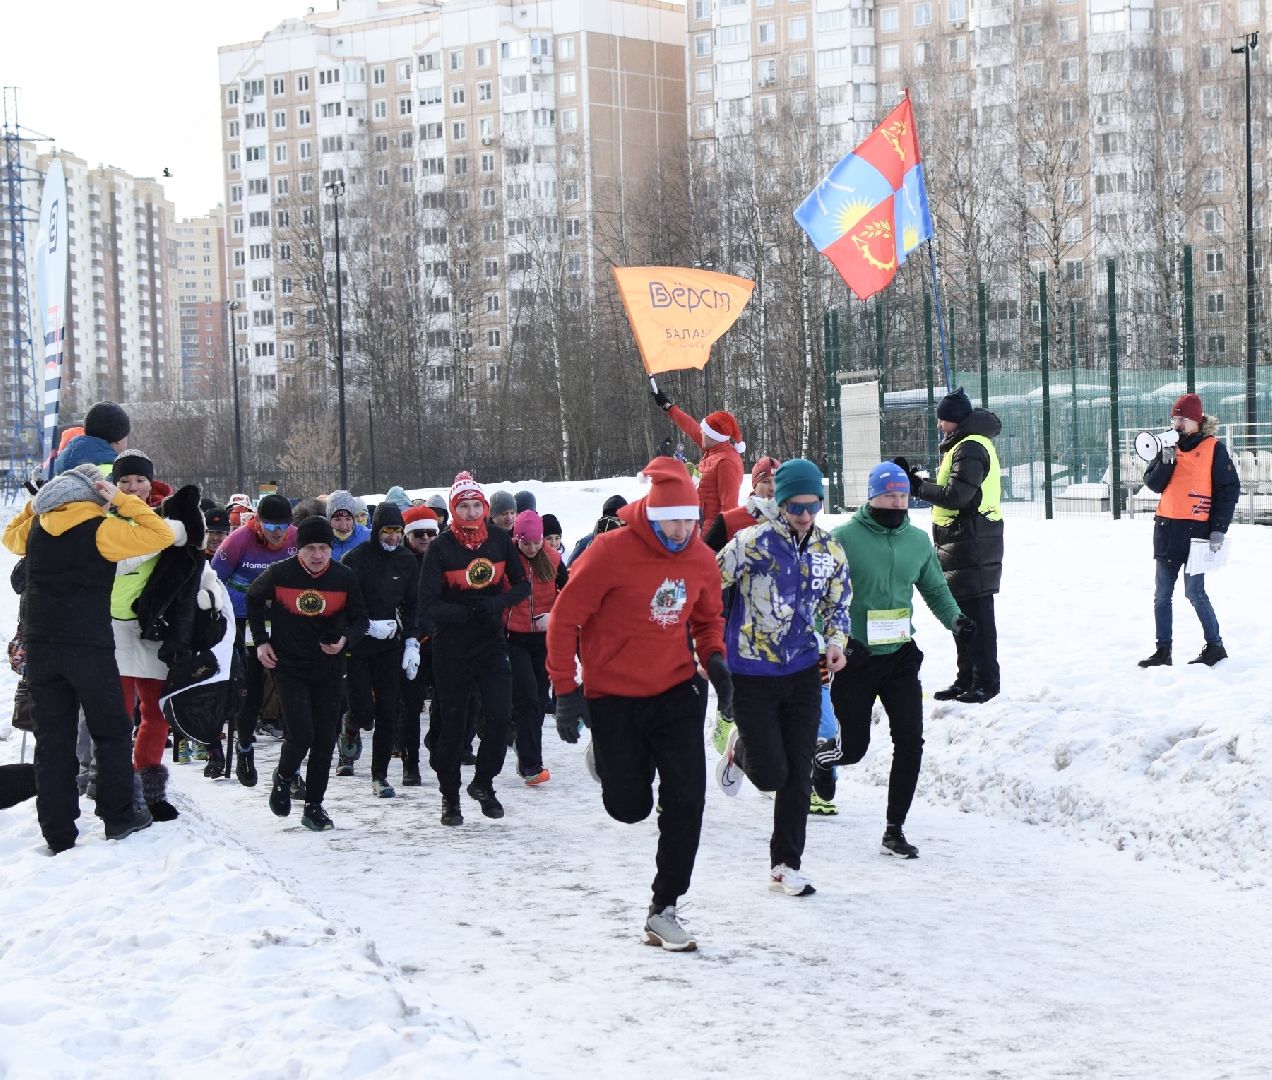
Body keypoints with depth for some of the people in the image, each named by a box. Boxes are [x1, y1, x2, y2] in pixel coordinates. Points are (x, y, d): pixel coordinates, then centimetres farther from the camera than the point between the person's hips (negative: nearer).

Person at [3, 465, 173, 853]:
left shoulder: (37, 525, 7)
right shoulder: (101, 529, -9)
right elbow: (160, 535, -11)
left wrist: (37, 502, 26)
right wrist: (121, 500, -5)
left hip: (39, 645, 5)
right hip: (89, 646, -4)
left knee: (53, 740, 6)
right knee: (112, 732, 12)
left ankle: (58, 834, 5)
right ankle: (118, 817, 14)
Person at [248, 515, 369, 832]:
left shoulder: (345, 577, -6)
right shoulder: (279, 574, -10)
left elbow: (360, 618, 7)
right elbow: (254, 598, 11)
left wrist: (345, 640, -14)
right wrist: (261, 641, 6)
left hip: (329, 668, 2)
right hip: (289, 666, -2)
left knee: (325, 741, 3)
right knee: (301, 735, -14)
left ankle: (314, 806, 16)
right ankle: (283, 777, 18)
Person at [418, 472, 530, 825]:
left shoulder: (500, 540, 0)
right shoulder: (440, 548, -9)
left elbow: (522, 584, 7)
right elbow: (428, 606, -12)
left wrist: (497, 603, -13)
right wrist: (465, 612, -26)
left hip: (492, 641, 2)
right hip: (451, 647, -2)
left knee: (500, 714, -9)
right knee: (452, 723, 5)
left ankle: (483, 783, 14)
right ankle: (449, 796, 20)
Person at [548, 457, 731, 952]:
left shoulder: (702, 559, -2)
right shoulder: (611, 552, -18)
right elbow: (564, 619, -11)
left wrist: (714, 658, -1)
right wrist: (566, 690, -14)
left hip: (674, 693, 3)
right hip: (613, 697, -3)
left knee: (686, 799, -8)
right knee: (629, 806, 3)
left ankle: (664, 910, 4)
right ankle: (609, 755, 41)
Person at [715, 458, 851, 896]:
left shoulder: (830, 549, 1)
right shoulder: (752, 543, -16)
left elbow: (837, 604, 15)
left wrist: (836, 641, -4)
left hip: (803, 674, 4)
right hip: (750, 676, -4)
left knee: (798, 776, 4)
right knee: (771, 774, -4)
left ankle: (786, 865, 17)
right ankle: (740, 749, 31)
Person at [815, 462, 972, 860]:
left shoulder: (918, 541, 5)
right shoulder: (844, 539, -11)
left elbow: (935, 589, 17)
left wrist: (955, 619, -2)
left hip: (901, 657, 4)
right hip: (855, 659, -4)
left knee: (910, 741, -8)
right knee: (853, 747, 6)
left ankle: (895, 830, 3)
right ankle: (817, 759, 43)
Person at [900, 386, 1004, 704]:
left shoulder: (970, 448, -16)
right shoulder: (970, 444, 19)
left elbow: (956, 496, -23)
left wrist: (918, 487, -13)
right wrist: (918, 481, 7)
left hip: (971, 544, -11)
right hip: (963, 543, 11)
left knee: (975, 613, -7)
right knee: (961, 612, 15)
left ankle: (986, 681, -3)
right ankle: (967, 678, 22)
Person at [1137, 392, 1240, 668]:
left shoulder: (1213, 449, -4)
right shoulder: (1169, 447, 12)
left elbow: (1229, 489, -5)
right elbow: (1152, 484, 6)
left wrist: (1219, 529, -10)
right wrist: (1166, 462, -12)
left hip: (1196, 530, -6)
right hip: (1167, 529, 6)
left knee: (1194, 592, -7)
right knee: (1162, 595, 6)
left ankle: (1215, 646, 8)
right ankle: (1163, 650, 13)